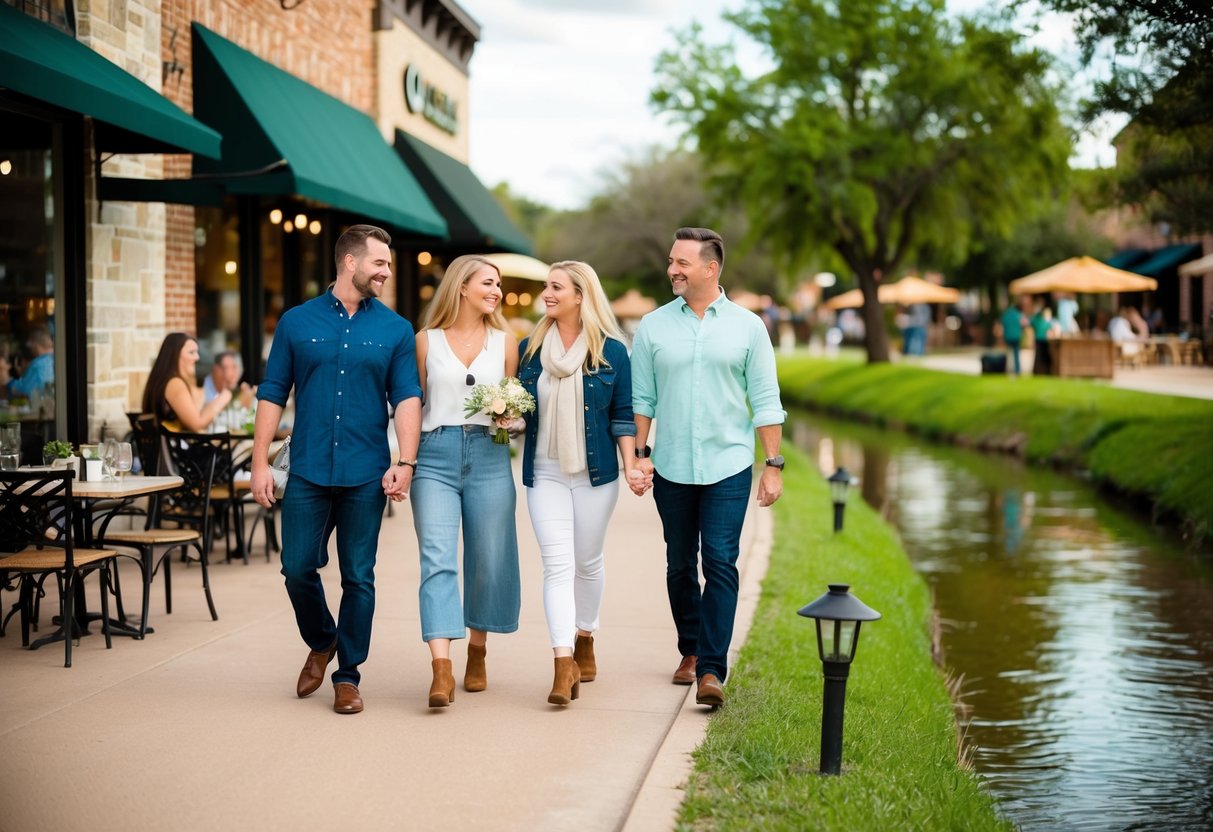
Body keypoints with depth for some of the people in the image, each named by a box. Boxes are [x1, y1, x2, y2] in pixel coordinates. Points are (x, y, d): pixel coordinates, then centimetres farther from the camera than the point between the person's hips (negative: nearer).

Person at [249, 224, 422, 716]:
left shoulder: (395, 330, 6)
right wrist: (260, 463, 0)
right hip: (308, 472, 0)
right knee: (297, 568, 2)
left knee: (358, 578, 4)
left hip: (365, 475, 0)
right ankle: (321, 643, 30)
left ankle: (347, 676, 16)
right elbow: (272, 394, 6)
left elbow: (407, 398, 0)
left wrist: (406, 462, -13)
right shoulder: (297, 322, 5)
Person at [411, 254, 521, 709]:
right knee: (437, 559, -12)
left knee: (488, 560, 6)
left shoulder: (505, 342, 11)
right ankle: (441, 669, -19)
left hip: (488, 455, 2)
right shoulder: (426, 340, 8)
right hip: (435, 455, -2)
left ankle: (477, 653, 26)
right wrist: (405, 461, 5)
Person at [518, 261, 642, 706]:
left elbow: (623, 415, 0)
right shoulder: (530, 348, 5)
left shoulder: (612, 351, -1)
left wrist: (631, 465, -8)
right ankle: (563, 665, -13)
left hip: (595, 473, -1)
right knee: (557, 564, -8)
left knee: (588, 562, 11)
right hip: (546, 473, 1)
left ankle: (585, 640, 32)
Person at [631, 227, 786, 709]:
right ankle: (690, 652, 27)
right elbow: (641, 398, 8)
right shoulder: (653, 327, 4)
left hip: (728, 467, -2)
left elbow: (765, 401, 2)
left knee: (720, 564, -9)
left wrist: (774, 464, -3)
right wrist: (640, 453, 0)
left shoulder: (747, 327, 1)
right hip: (671, 469, 2)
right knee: (680, 565, 11)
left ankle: (711, 669, -9)